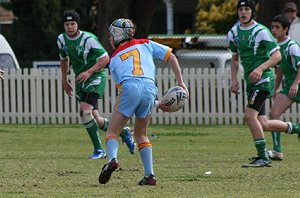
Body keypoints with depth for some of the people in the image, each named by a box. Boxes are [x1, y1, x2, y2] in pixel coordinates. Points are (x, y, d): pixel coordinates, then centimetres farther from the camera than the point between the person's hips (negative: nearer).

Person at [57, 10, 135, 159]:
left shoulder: (88, 39, -17)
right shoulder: (61, 39, 3)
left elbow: (105, 58, -14)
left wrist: (89, 72, -23)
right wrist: (64, 81, 21)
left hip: (96, 76, -7)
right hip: (80, 79, 7)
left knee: (84, 111, -25)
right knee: (95, 120, 6)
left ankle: (99, 150, -17)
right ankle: (123, 133, 32)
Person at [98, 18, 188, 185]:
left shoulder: (114, 59, 26)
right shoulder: (145, 44, 27)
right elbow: (171, 57, 22)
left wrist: (156, 104, 26)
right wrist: (181, 83, 19)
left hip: (129, 89, -2)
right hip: (150, 89, 2)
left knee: (112, 132, 8)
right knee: (141, 134, 20)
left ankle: (112, 159, -23)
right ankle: (150, 175, 8)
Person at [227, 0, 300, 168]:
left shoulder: (261, 31, -10)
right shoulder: (233, 33, 11)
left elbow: (277, 55, -12)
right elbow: (235, 57, 24)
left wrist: (260, 68, -25)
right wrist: (234, 79, 12)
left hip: (263, 79, -8)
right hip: (251, 81, 8)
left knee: (250, 116, -20)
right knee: (263, 124, 7)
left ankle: (263, 158, -14)